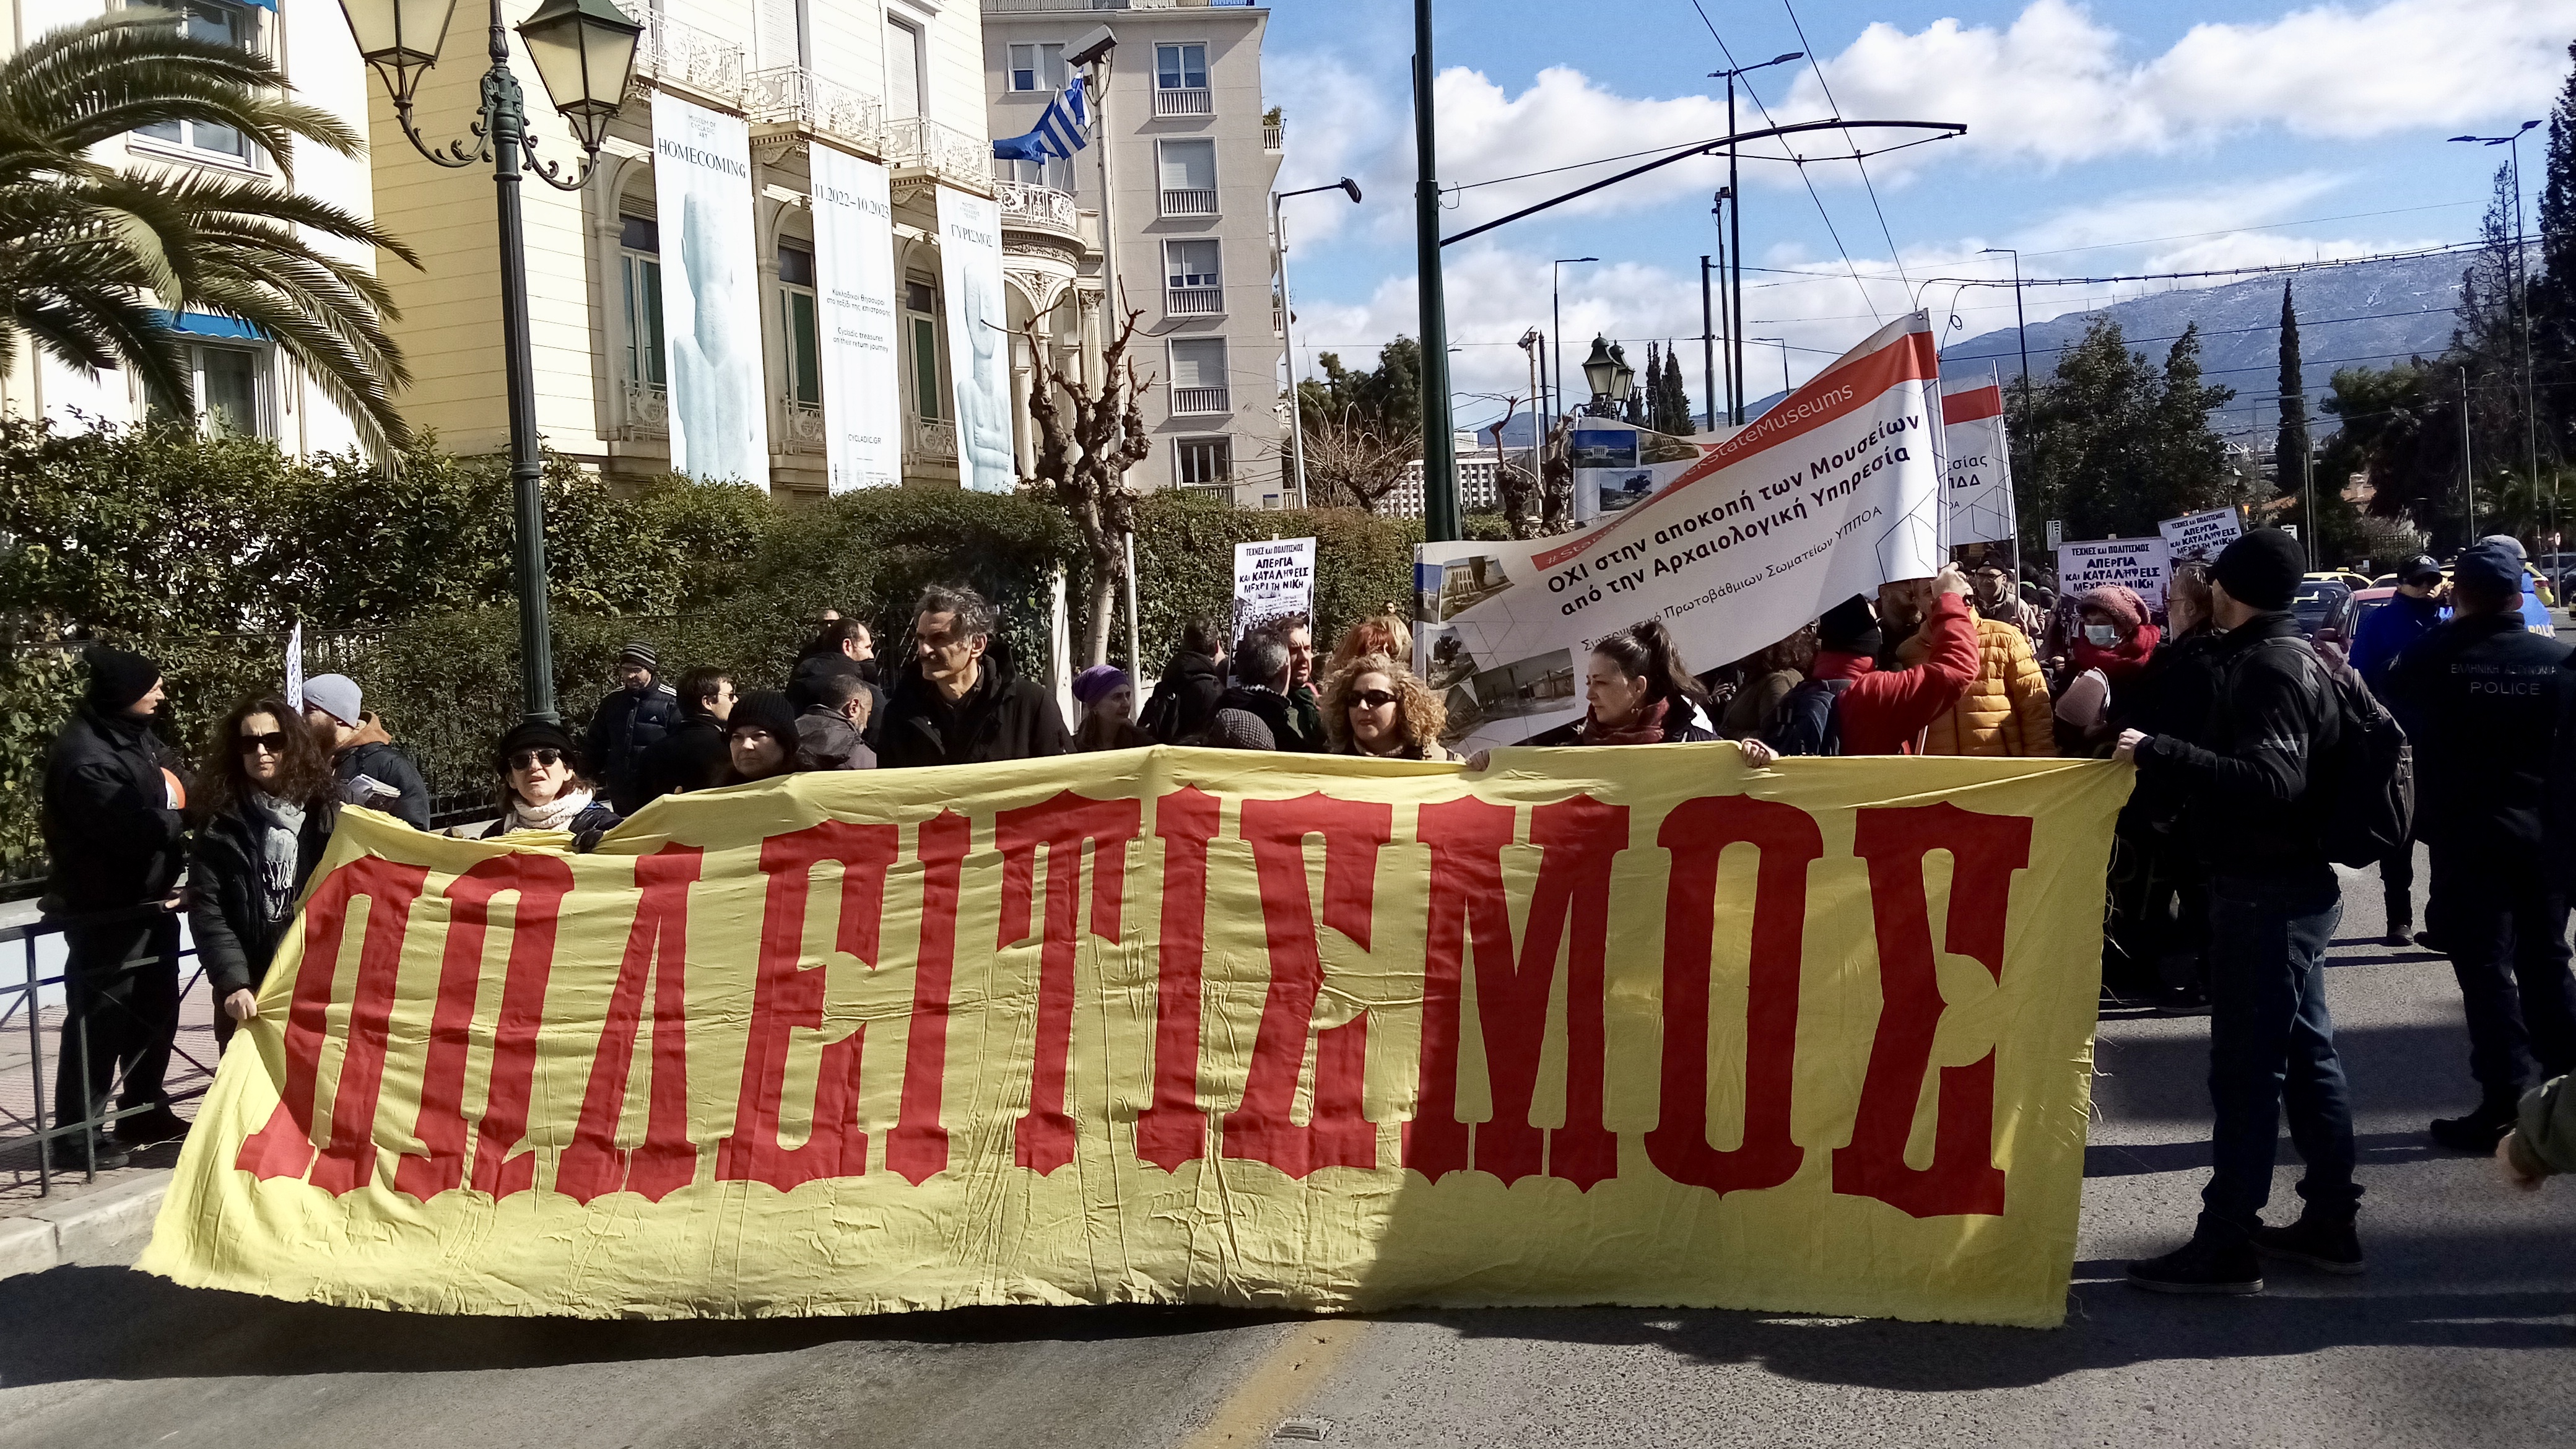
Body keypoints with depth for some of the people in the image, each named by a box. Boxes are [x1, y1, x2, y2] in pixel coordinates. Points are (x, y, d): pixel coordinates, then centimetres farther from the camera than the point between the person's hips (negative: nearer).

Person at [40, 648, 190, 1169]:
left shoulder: (138, 737, 9)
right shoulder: (83, 754, -22)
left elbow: (178, 790, 11)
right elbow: (131, 827, -29)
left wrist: (187, 807, -11)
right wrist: (182, 823, -13)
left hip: (151, 899, 9)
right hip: (105, 909, -9)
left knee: (155, 1010, 17)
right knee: (99, 1020, -5)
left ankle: (143, 1111, 31)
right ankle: (74, 1135, 2)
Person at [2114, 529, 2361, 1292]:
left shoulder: (2269, 668, -18)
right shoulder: (2284, 657, 15)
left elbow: (2272, 779, -31)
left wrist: (2158, 754, -33)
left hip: (2265, 893, -11)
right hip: (2291, 885, 11)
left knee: (2247, 1067, -7)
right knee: (2305, 1054, 15)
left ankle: (2227, 1243, -3)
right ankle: (2330, 1222, 23)